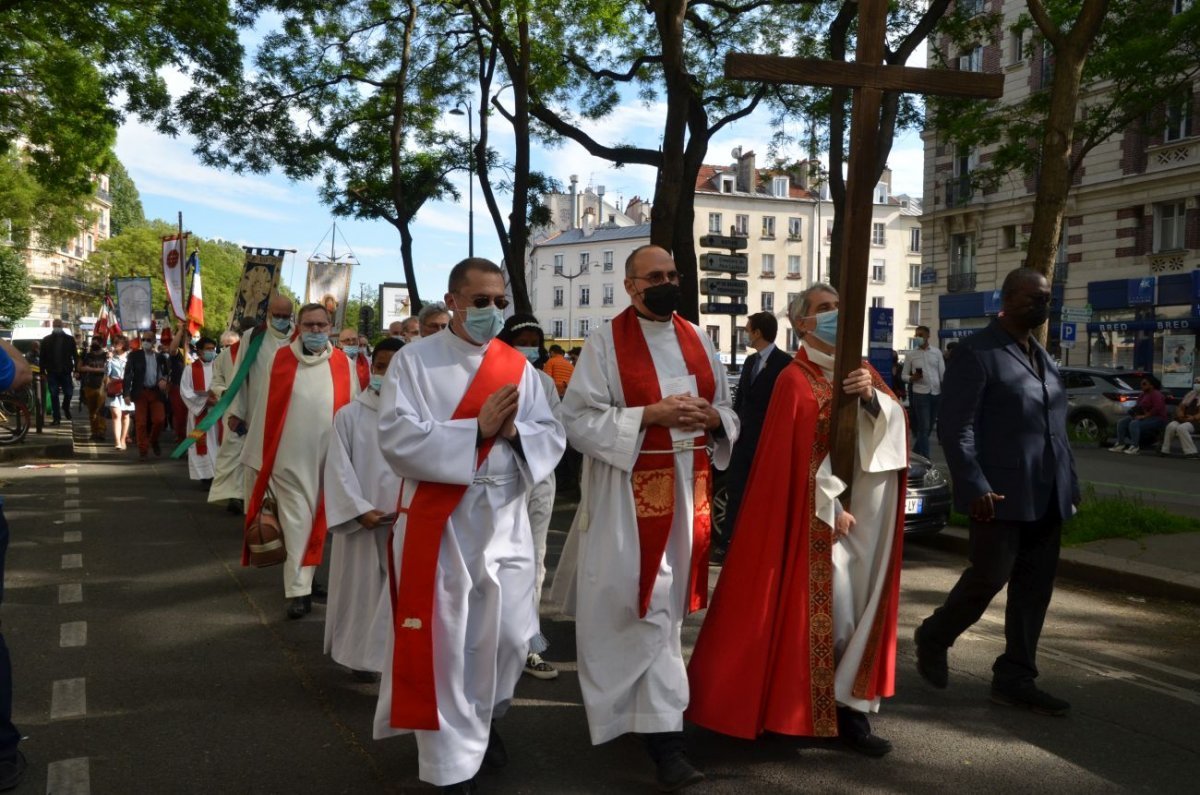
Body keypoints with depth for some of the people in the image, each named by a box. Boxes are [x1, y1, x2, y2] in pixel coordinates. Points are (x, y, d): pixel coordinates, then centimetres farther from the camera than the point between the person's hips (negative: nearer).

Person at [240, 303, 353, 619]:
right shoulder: (282, 360, 0)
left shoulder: (343, 364, 3)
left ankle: (303, 581, 27)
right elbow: (266, 408, 3)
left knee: (321, 521, 11)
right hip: (290, 456, -1)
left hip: (330, 455, 2)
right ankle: (298, 590, 1)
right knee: (296, 523, -1)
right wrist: (259, 457, 3)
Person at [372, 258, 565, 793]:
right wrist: (479, 428, -19)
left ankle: (484, 720, 38)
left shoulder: (519, 367, 8)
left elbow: (552, 437, 5)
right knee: (445, 642, 2)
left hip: (505, 522, 4)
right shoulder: (415, 360, -4)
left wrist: (515, 433, -17)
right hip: (439, 524, -4)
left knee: (509, 636, 10)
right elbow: (397, 437, -15)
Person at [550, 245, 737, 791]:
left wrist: (712, 418, -8)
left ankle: (648, 714, 32)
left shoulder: (695, 340, 11)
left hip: (687, 490, 6)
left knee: (666, 604, 14)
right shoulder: (606, 343, -5)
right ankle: (663, 734, -4)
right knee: (648, 606, -7)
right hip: (630, 494, -5)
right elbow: (578, 419, -11)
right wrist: (651, 415, -19)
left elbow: (726, 409, 16)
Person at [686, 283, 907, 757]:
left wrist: (873, 398, -18)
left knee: (863, 603, 9)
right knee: (828, 607, -3)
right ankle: (824, 711, 11)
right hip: (822, 513, -7)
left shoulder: (863, 371, 11)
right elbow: (793, 455, -14)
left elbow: (895, 427, 1)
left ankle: (849, 706, 20)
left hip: (868, 511, 7)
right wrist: (832, 507, -15)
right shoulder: (796, 380, -10)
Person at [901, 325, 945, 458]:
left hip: (936, 393, 3)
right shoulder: (911, 355, 3)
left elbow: (943, 373, 6)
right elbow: (903, 375, 5)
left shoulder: (937, 352, 7)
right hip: (920, 394, -3)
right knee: (924, 428, -7)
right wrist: (912, 378, -17)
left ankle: (916, 455, 24)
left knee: (928, 427, 10)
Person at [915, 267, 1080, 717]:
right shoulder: (977, 354, -7)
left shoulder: (1044, 358, 18)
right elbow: (955, 429, -13)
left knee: (1034, 589, 9)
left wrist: (1070, 483, 14)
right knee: (990, 577, -3)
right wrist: (976, 487, -20)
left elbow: (1055, 427, 21)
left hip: (1046, 498, 8)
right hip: (1001, 495, -8)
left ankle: (1015, 680, 20)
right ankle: (934, 638, 23)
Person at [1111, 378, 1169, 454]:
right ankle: (1120, 444, -9)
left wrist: (1144, 416, -27)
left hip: (1156, 419, -10)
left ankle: (1135, 447, -32)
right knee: (1121, 422, -4)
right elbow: (1137, 406, 24)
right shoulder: (1142, 395, 15)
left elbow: (1157, 408, -25)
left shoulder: (1156, 394, -13)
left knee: (1134, 424, -34)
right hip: (1143, 417, 10)